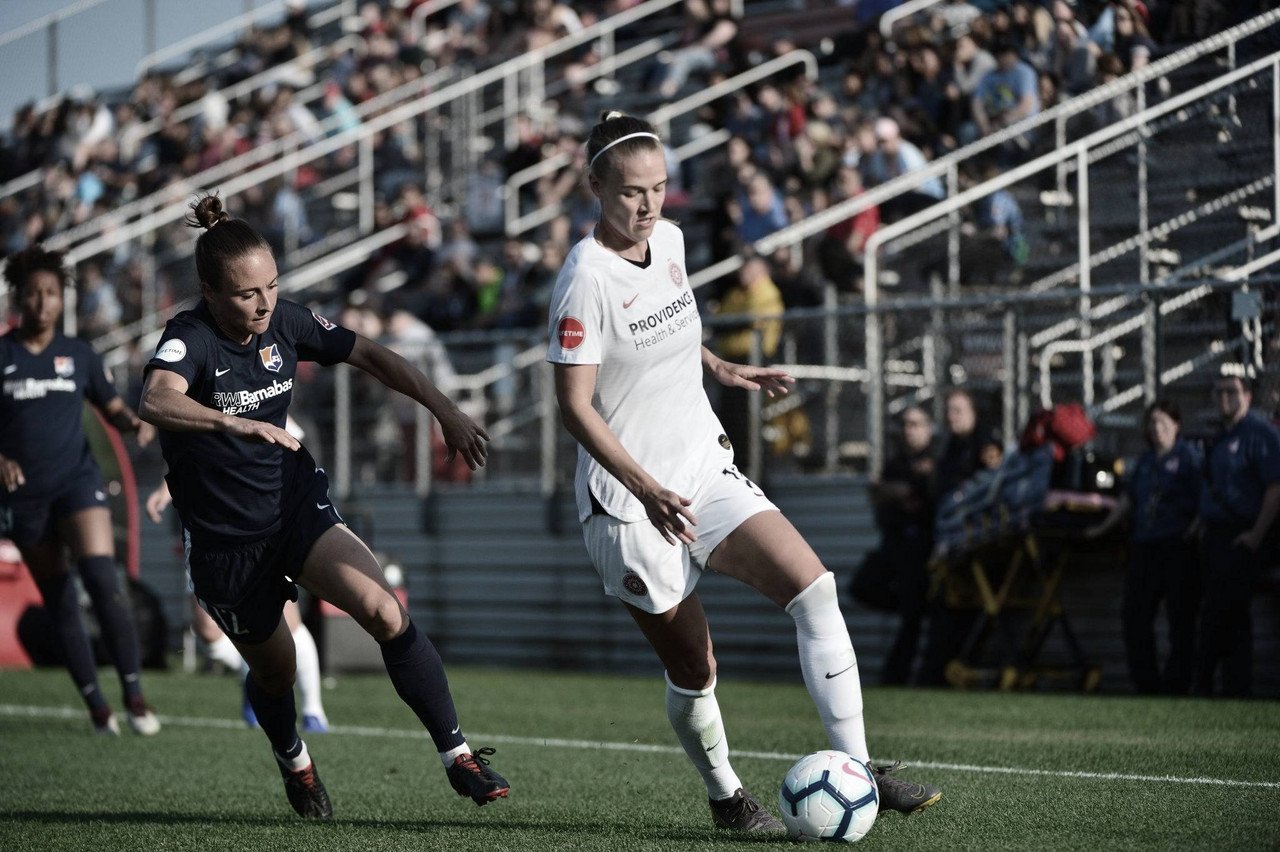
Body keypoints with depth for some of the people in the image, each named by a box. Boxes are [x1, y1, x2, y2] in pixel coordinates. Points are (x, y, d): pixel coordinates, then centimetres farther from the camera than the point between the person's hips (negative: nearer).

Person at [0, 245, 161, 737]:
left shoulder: (78, 355, 7)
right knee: (59, 602, 4)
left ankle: (134, 696, -16)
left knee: (103, 581, -19)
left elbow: (112, 407, 15)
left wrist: (136, 425, -7)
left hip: (77, 481, 0)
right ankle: (96, 705, 12)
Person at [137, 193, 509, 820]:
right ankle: (293, 761, 48)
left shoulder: (283, 322, -6)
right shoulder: (190, 338, -22)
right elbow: (155, 403, -44)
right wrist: (240, 423, -59)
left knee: (386, 614, -20)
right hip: (224, 540, -3)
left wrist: (445, 410, 1)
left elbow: (370, 356, 8)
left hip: (298, 505, 3)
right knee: (274, 672, 13)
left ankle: (457, 756, -14)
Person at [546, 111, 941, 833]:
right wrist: (647, 489, -27)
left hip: (707, 474, 6)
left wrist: (720, 368, 21)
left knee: (814, 588, -13)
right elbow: (575, 405, -19)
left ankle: (857, 770, -10)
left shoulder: (669, 240, 4)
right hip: (630, 502, -6)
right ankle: (725, 796, 27)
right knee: (694, 671, 0)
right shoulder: (587, 278, -18)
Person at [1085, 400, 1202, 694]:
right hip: (1144, 546, 7)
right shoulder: (1146, 460, 18)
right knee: (1134, 614, 4)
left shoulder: (1188, 457, -3)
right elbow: (1129, 499, 24)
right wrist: (1103, 527, 22)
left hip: (1177, 547, -7)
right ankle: (1145, 680, 10)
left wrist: (1195, 528, -23)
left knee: (1180, 618, -2)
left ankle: (1177, 681, 3)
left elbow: (1203, 501, -10)